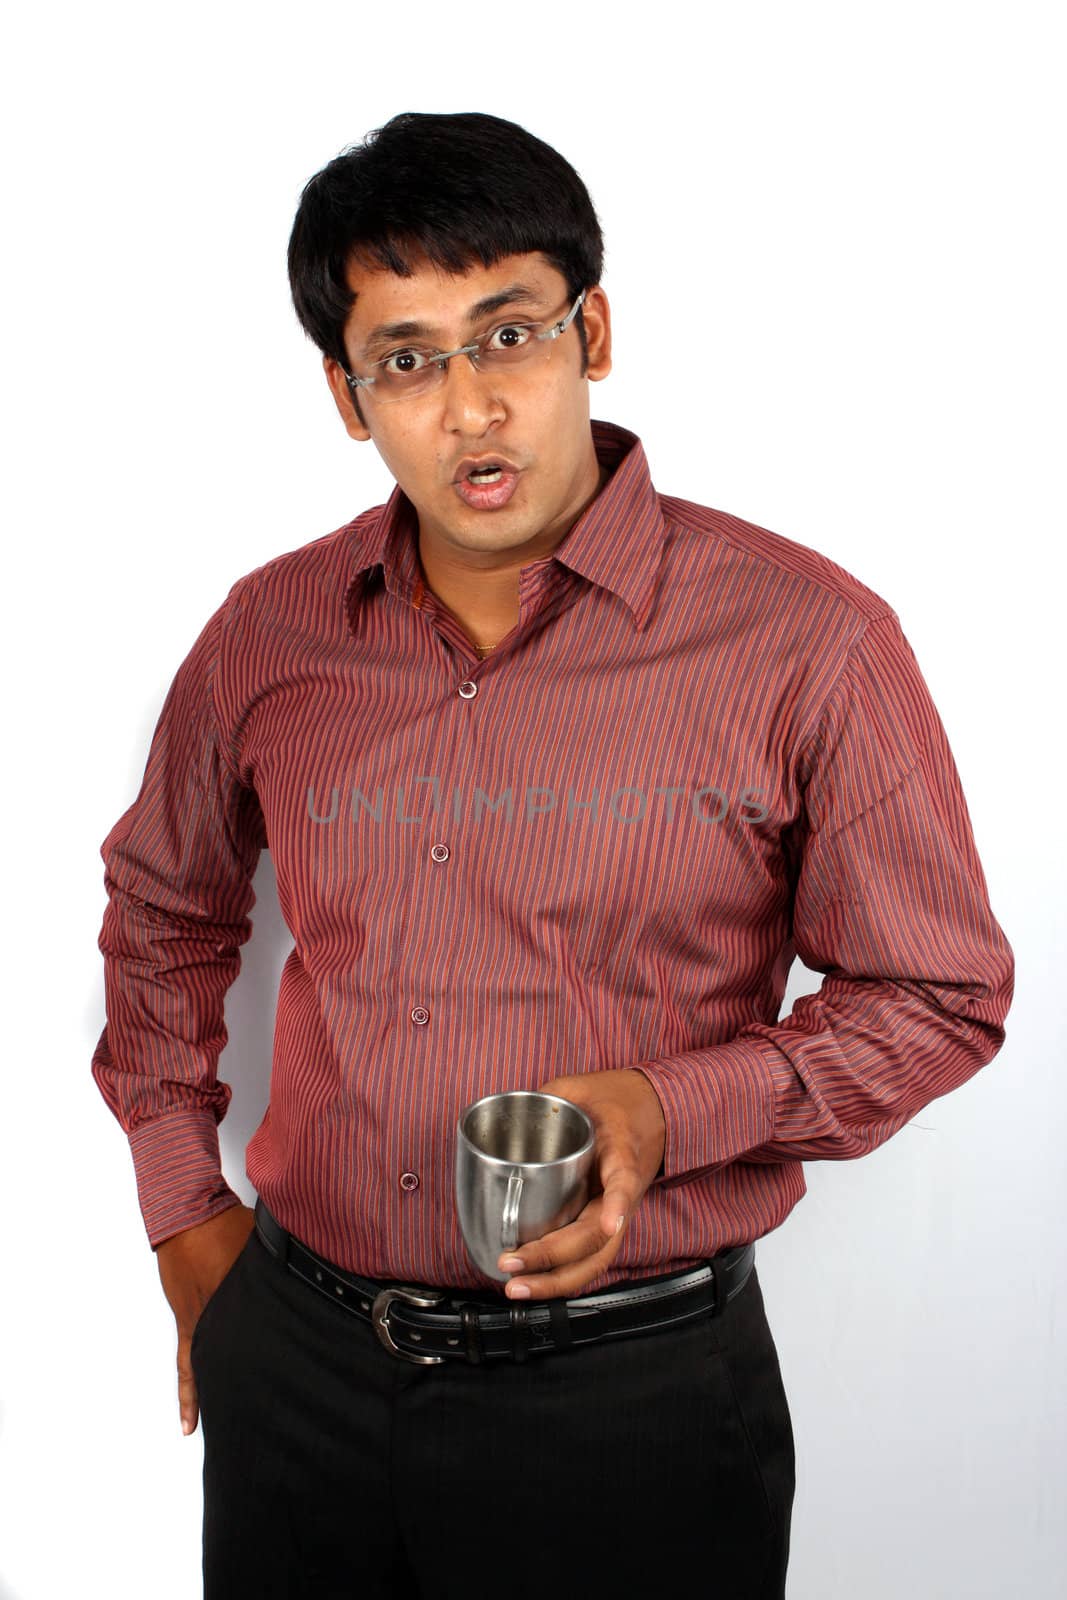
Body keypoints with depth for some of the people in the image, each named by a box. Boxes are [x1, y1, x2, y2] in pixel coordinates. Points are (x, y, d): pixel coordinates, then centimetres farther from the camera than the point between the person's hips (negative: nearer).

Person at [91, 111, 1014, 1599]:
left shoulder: (804, 638, -13)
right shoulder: (268, 633, -1)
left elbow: (938, 995, -5)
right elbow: (162, 906, 15)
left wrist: (667, 1111, -19)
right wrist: (182, 1210, 13)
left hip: (633, 1389, -3)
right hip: (297, 1360, 4)